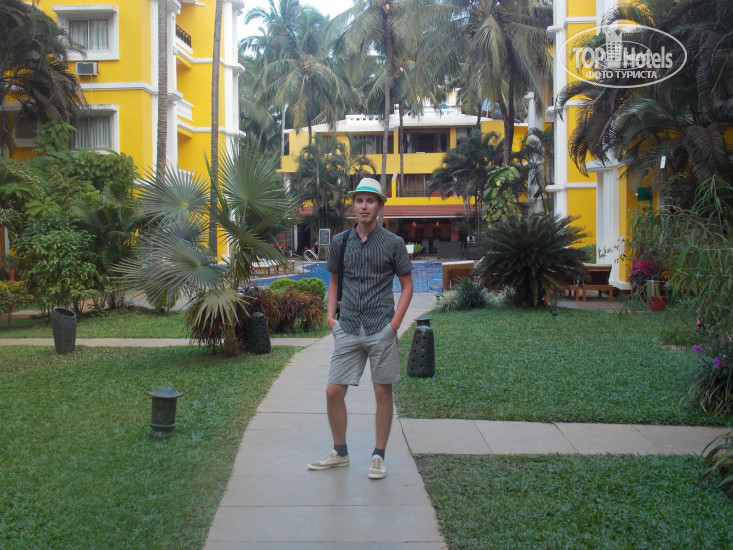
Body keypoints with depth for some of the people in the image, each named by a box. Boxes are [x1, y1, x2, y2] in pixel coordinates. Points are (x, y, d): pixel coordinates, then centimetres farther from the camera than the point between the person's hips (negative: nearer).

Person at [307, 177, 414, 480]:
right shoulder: (340, 241, 8)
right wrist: (331, 315, 6)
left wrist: (395, 322, -6)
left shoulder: (393, 243, -1)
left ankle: (378, 457, 19)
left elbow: (407, 284, 4)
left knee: (383, 392, 5)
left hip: (381, 330, -2)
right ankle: (340, 452, 21)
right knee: (333, 392, 2)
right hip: (347, 329, 3)